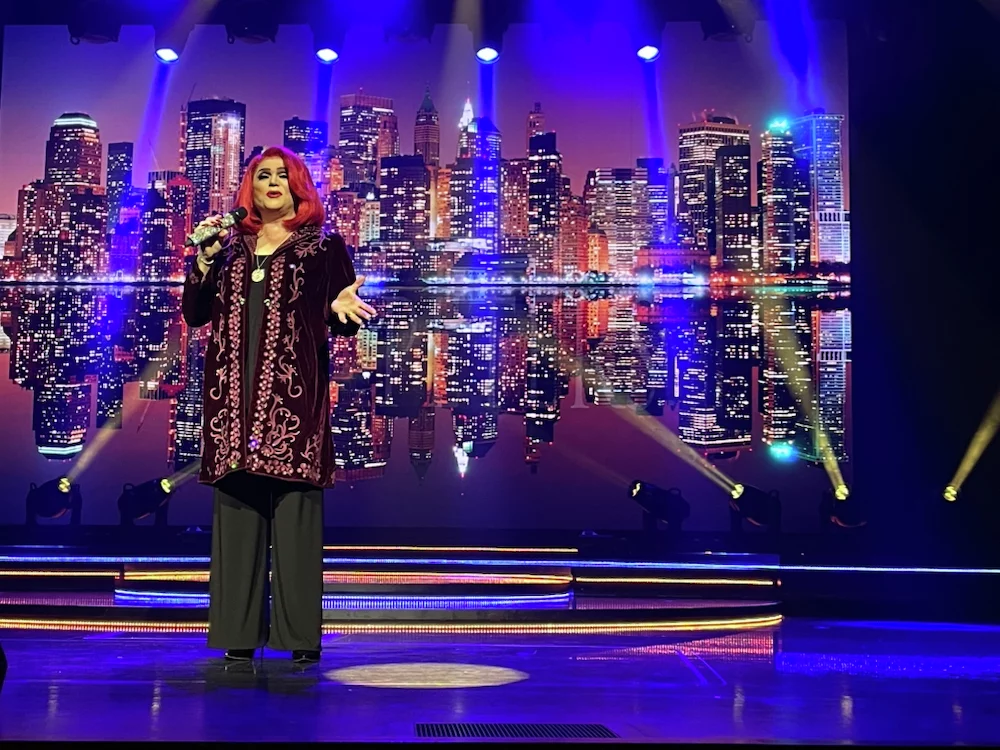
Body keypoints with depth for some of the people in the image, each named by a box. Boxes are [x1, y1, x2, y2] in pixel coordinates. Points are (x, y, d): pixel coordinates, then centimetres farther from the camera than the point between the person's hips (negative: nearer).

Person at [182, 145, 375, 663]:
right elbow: (194, 315, 14)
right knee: (236, 510, 3)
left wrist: (340, 306, -18)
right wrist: (205, 260, 1)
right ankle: (239, 634, 8)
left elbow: (343, 321, 4)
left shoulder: (323, 246, 8)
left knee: (295, 513, -7)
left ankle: (300, 636, -2)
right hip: (234, 394, 4)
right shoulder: (230, 245, 18)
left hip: (294, 394, -3)